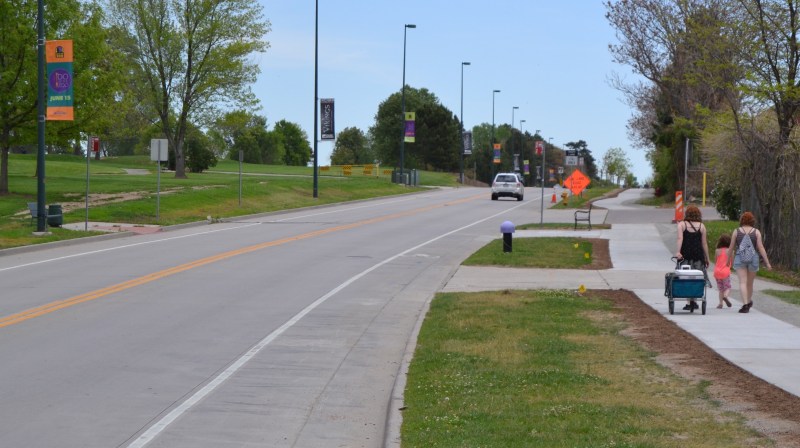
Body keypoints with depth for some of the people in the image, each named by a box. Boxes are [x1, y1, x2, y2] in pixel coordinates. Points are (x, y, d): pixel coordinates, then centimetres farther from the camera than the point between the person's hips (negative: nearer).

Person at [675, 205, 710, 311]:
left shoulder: (681, 224, 2)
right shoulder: (701, 226, 4)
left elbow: (680, 238, -13)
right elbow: (704, 243, 4)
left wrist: (678, 252, -21)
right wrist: (707, 258, 8)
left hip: (685, 255, -1)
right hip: (698, 255, 1)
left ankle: (689, 303, 0)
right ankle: (694, 301, 4)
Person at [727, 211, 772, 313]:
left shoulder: (736, 231, -1)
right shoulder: (756, 232, -1)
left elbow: (731, 247, 3)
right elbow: (761, 248, -5)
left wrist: (729, 259, 18)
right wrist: (767, 262, -3)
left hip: (739, 259, -2)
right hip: (753, 259, 2)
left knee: (742, 282, -6)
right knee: (750, 282, 18)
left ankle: (745, 304, -20)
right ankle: (749, 302, 37)